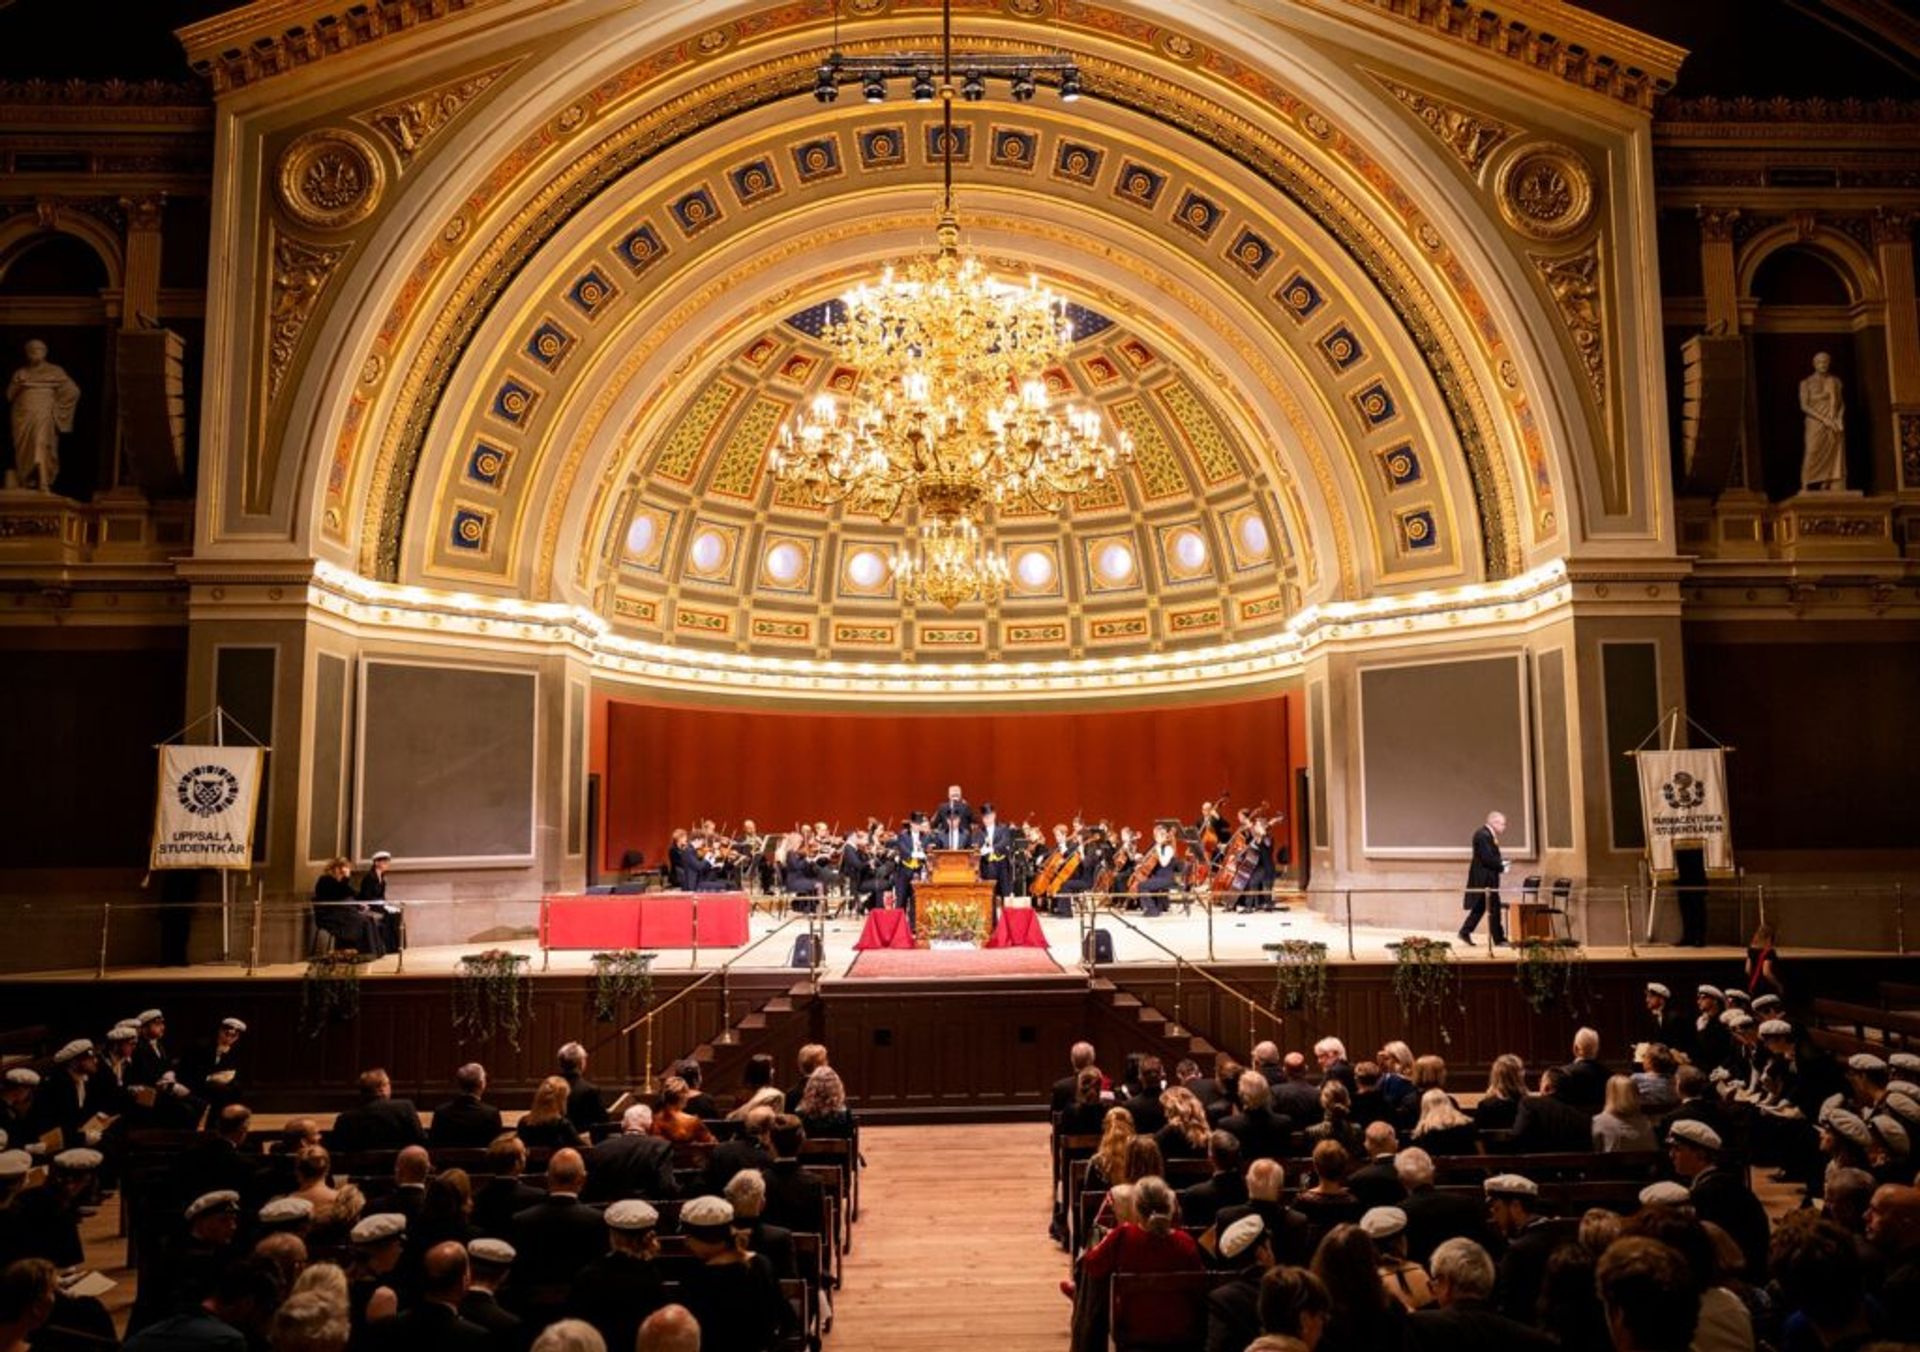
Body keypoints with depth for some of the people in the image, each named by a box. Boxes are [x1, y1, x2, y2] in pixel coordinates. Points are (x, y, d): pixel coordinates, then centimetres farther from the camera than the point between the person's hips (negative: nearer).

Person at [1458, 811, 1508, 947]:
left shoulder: (1489, 835, 14)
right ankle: (1499, 939, 1)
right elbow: (1487, 858, -24)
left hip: (1487, 878, 11)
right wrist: (1501, 866, -13)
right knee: (1494, 908, -5)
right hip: (1484, 878, -11)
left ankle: (1465, 932, 20)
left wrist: (1501, 863, 2)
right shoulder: (1483, 835, -19)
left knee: (1480, 907, 14)